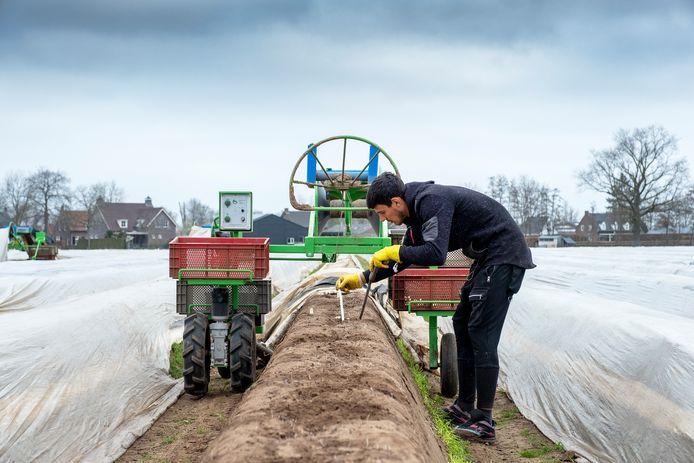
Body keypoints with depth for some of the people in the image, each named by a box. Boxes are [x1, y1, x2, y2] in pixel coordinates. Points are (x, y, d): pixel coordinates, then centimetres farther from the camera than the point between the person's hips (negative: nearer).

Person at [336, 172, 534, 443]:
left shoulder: (431, 201, -20)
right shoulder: (419, 210, 13)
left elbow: (436, 254, -31)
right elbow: (404, 257, 24)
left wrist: (394, 251, -17)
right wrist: (362, 279, 22)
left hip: (504, 256, -11)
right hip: (487, 258, 11)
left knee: (481, 333, -12)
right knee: (463, 325, 12)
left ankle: (484, 423, -9)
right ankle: (465, 406, 19)